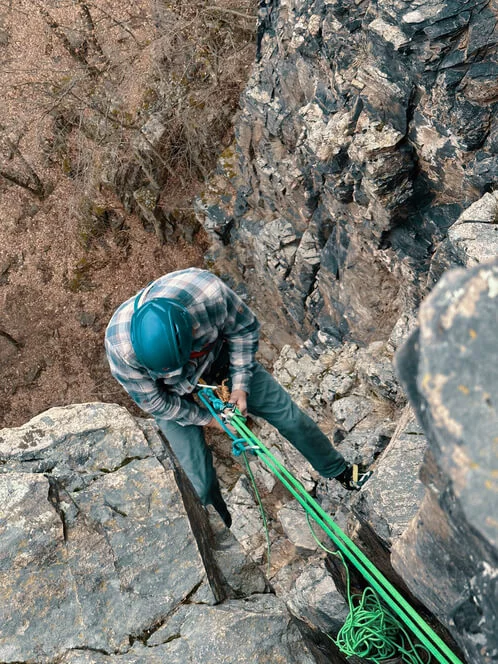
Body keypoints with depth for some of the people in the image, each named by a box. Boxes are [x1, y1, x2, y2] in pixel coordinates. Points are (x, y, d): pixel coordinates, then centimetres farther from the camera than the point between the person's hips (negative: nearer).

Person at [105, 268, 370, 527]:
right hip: (172, 397, -1)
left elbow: (244, 327, -14)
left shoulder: (209, 292, -38)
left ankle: (339, 471, 34)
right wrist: (206, 419, -12)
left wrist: (240, 383, -15)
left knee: (290, 416, 6)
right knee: (203, 483, 0)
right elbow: (154, 402, -17)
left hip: (217, 358, 2)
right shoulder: (121, 348, -37)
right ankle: (225, 526, 36)